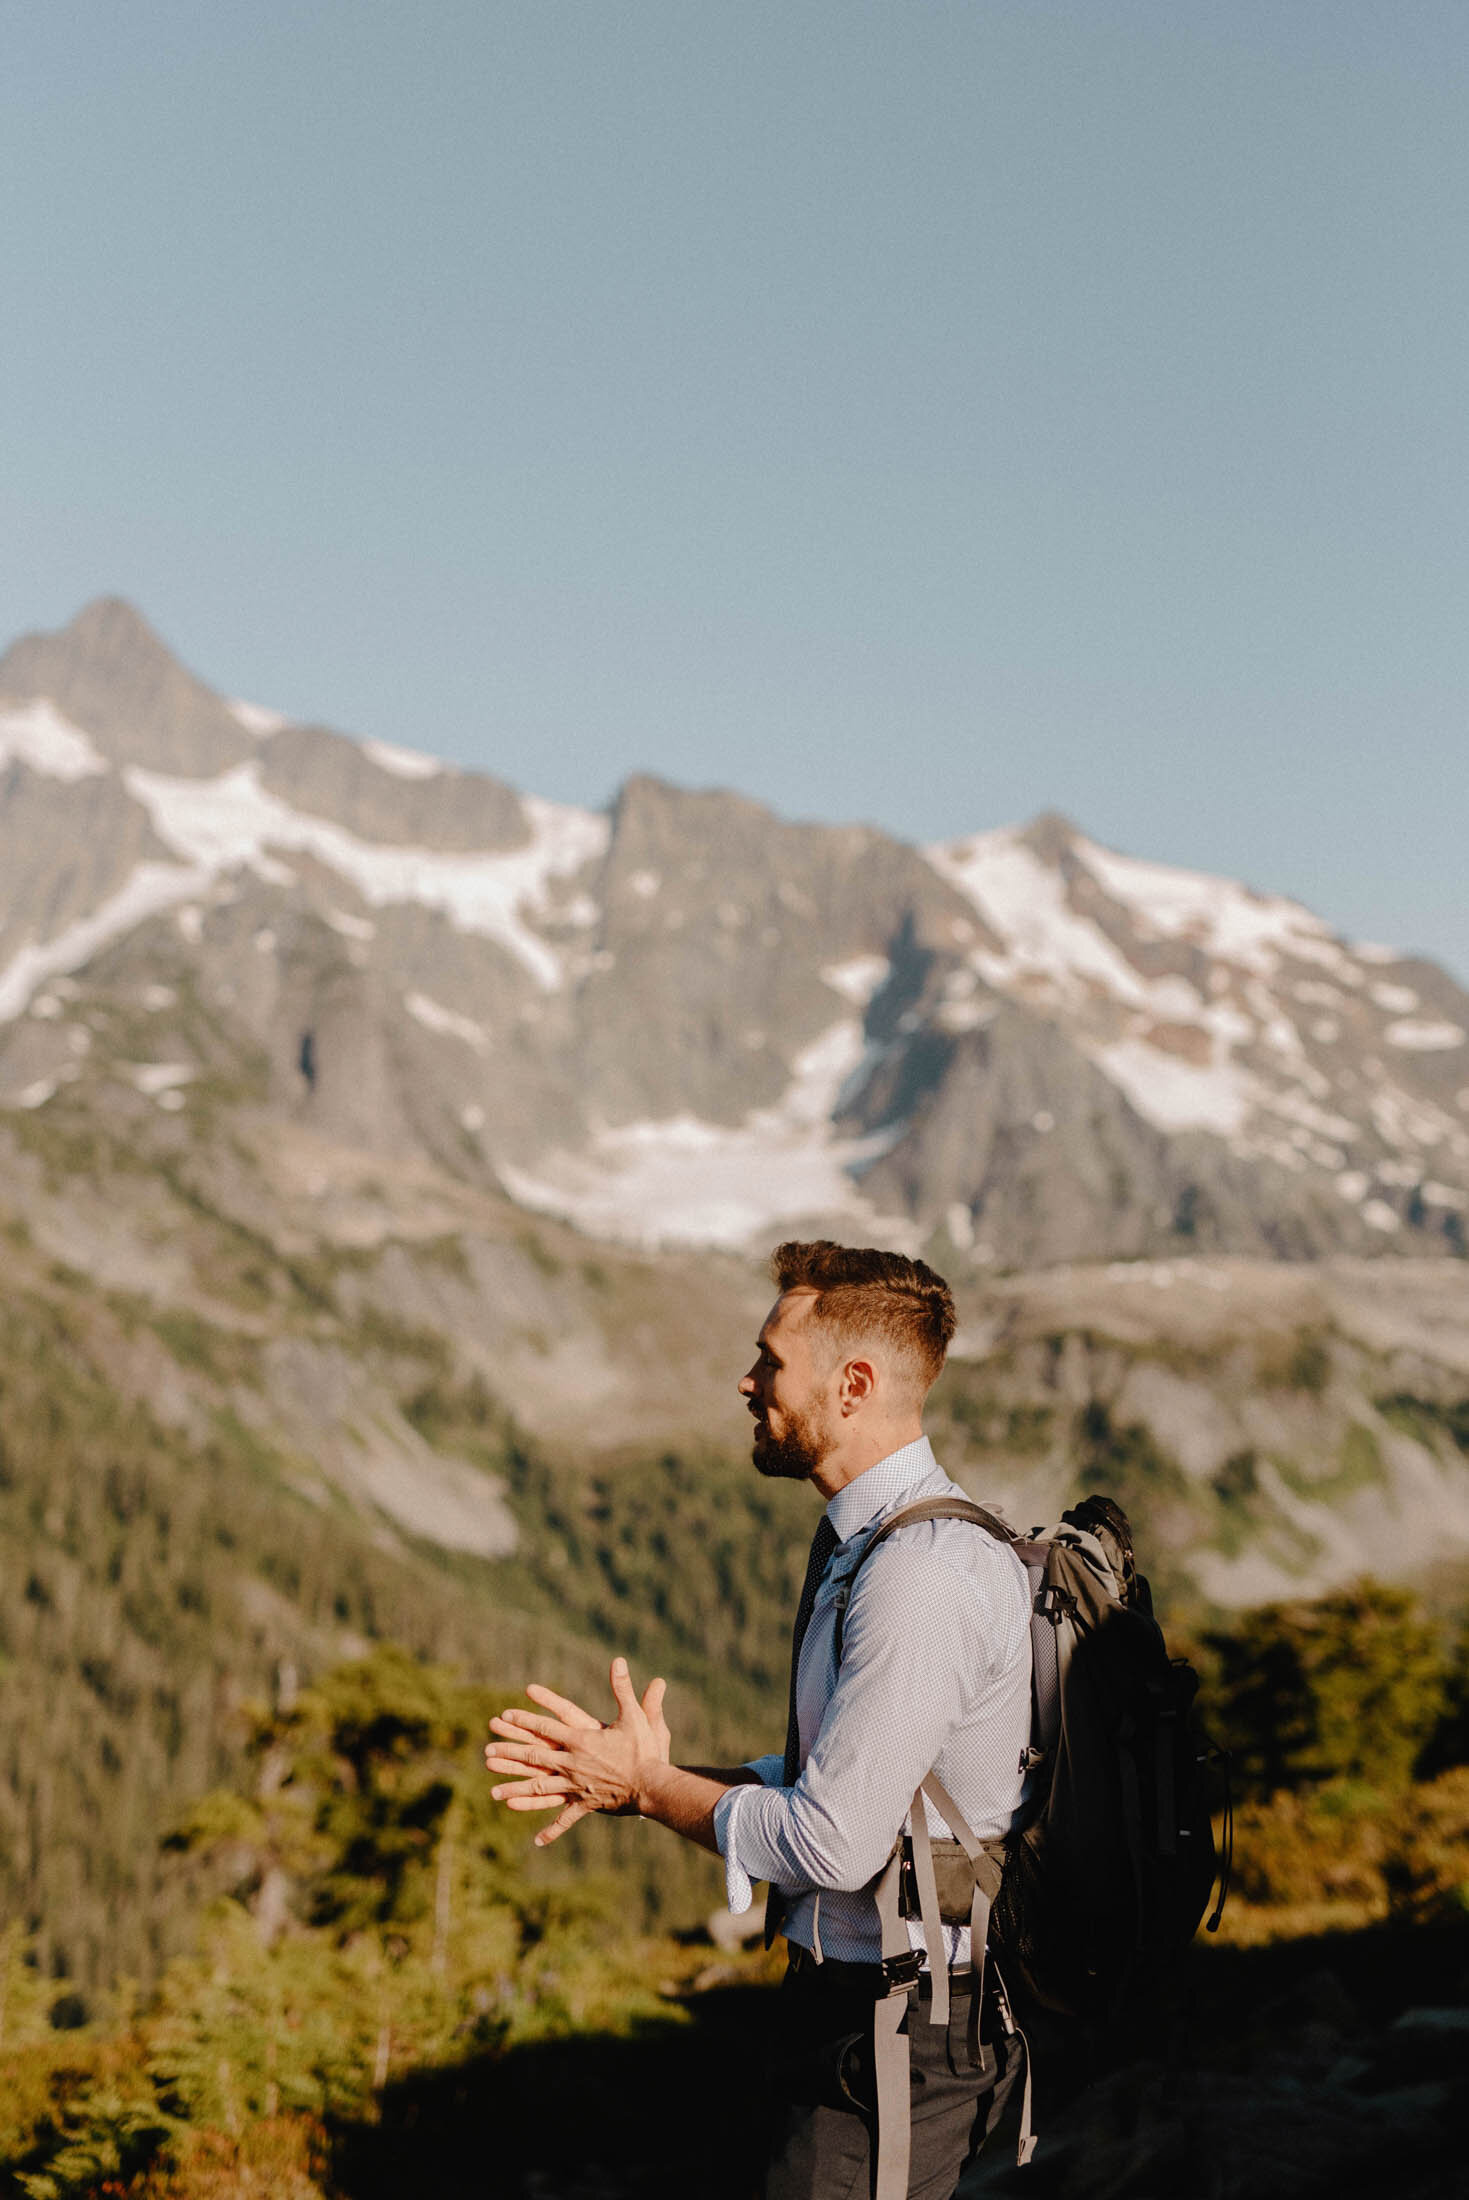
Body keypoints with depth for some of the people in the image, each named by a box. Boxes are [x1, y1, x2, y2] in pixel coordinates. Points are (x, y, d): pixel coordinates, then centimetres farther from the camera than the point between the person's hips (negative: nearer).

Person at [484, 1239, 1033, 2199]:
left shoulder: (924, 1577, -23)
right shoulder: (864, 1544, 10)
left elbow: (833, 1843, -23)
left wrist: (648, 1785, -8)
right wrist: (648, 1773, 7)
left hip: (895, 2036, -9)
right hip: (849, 1991, 10)